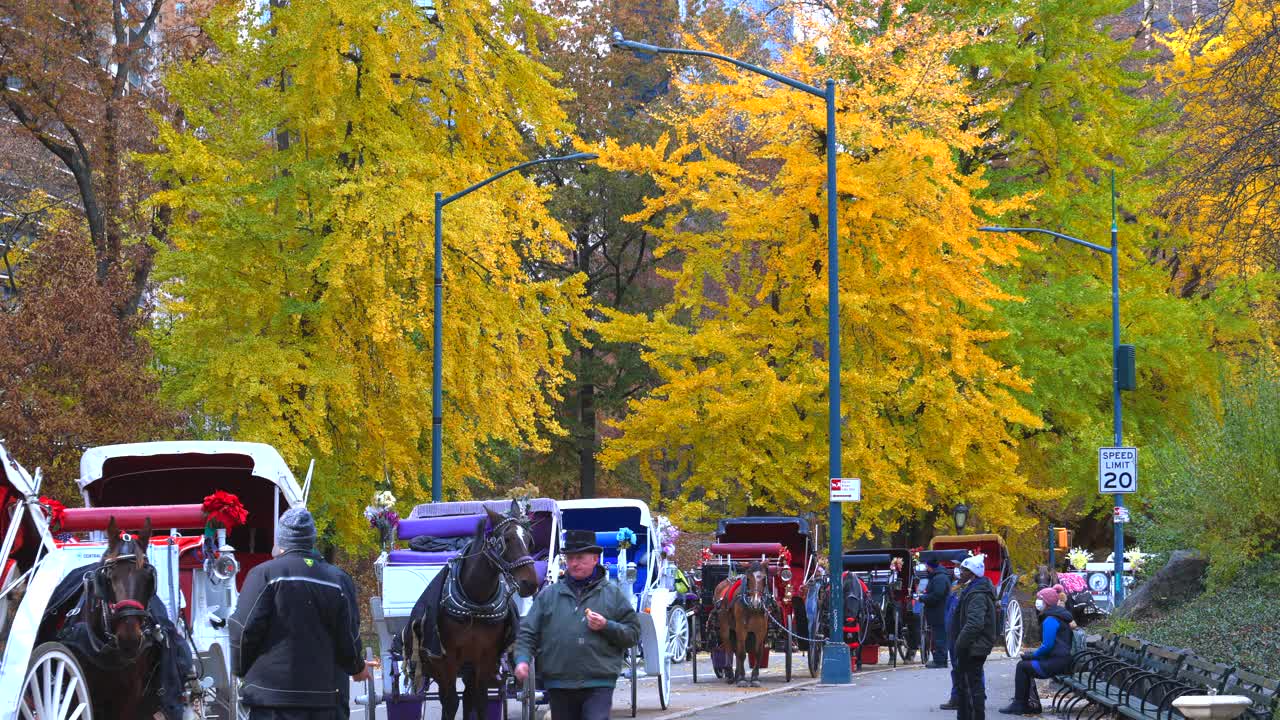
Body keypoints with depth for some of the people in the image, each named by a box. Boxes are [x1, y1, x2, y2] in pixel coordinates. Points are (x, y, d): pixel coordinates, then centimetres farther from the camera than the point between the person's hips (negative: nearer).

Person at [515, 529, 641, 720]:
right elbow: (527, 632, 7)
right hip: (559, 686, 3)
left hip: (599, 683, -3)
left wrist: (606, 627, -11)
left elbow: (633, 634, 6)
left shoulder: (613, 594, 6)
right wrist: (522, 659, -11)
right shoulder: (548, 596, 10)